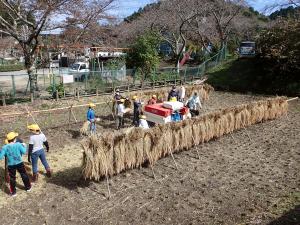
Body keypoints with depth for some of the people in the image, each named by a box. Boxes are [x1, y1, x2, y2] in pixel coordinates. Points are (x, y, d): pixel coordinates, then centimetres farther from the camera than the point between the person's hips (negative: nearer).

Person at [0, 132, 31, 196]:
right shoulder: (18, 144, -13)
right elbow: (24, 151, -10)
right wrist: (24, 146, 7)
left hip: (11, 165, 0)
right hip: (19, 163, 0)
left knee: (12, 178, 13)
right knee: (24, 175, 18)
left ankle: (13, 192, 23)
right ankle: (28, 187, 32)